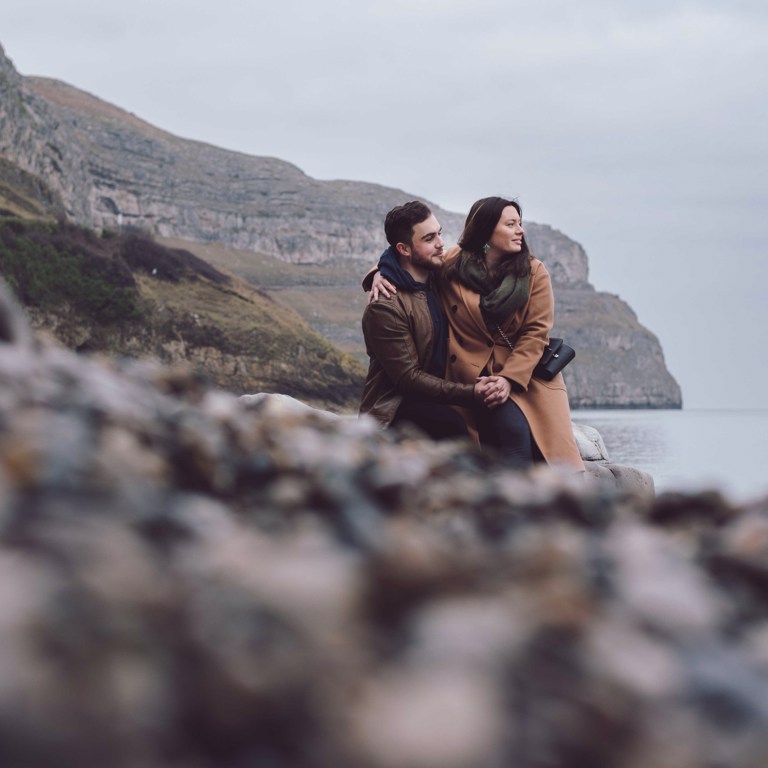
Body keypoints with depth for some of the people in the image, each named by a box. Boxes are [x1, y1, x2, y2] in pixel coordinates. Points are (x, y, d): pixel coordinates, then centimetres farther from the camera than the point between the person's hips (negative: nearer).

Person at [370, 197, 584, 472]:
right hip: (476, 380, -1)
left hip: (529, 375, 1)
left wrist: (509, 379, -16)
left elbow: (536, 332, -3)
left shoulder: (534, 272, 3)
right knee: (514, 432, -23)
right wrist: (380, 276, -7)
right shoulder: (451, 264, 2)